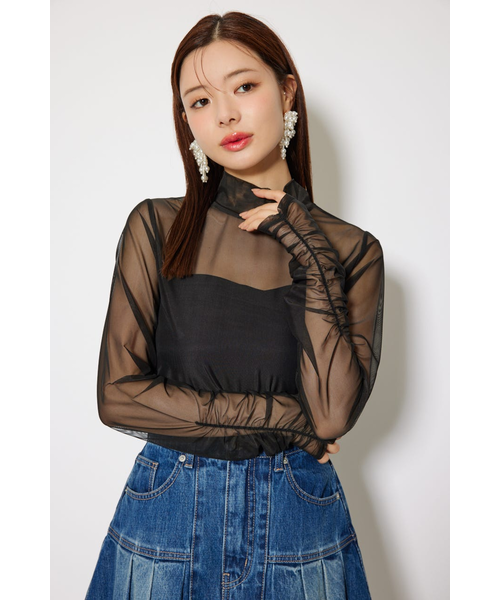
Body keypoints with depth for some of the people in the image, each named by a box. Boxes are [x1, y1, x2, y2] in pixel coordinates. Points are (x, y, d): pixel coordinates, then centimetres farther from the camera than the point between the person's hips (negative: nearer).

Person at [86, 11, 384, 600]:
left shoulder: (351, 250, -4)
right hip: (166, 513, 0)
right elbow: (118, 395, -10)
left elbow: (334, 416, -14)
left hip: (298, 521, 1)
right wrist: (282, 416, -11)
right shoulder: (156, 227, -6)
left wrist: (313, 260, -17)